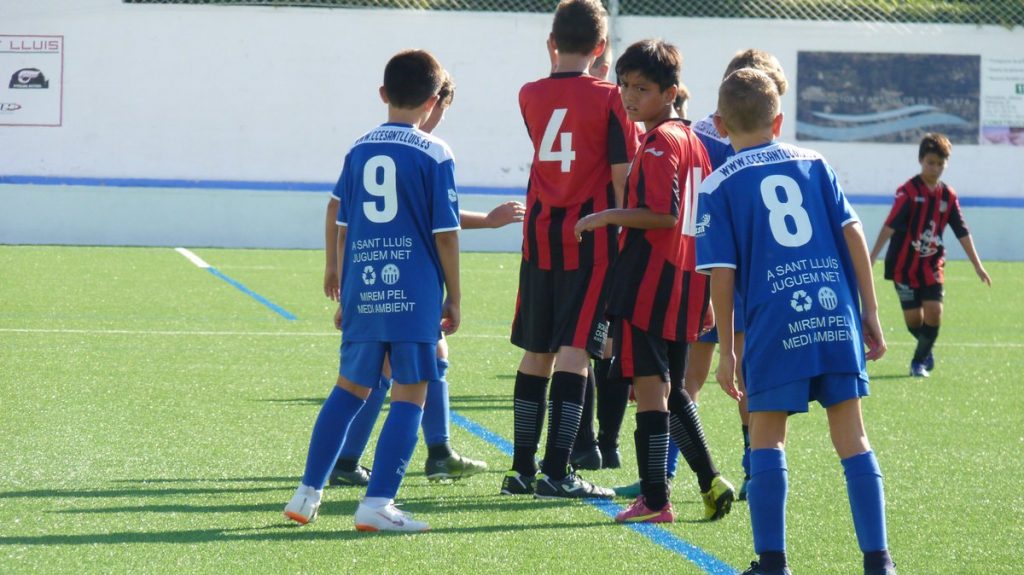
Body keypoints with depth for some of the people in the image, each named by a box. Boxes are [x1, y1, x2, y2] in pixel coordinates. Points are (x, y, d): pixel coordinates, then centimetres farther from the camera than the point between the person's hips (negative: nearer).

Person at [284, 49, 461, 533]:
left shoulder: (359, 151, 9)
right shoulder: (434, 155, -4)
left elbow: (343, 230, 13)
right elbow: (446, 234, -4)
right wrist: (454, 299, 4)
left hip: (362, 293, 5)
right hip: (415, 295, -5)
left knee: (349, 389, 16)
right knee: (409, 395, 0)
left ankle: (307, 493, 18)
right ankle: (377, 503, -7)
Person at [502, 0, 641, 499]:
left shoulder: (530, 96, 6)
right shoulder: (608, 98, -7)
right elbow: (623, 177, -10)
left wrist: (558, 63, 29)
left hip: (539, 239, 5)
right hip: (591, 241, -5)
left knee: (535, 354, 12)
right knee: (574, 353, -7)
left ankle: (521, 468, 14)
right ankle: (556, 472, -12)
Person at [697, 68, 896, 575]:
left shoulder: (718, 186, 5)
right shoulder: (813, 164, 14)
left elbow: (723, 275, 0)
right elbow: (853, 233, 9)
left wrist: (725, 350, 6)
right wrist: (870, 313, 13)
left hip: (774, 324, -3)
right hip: (838, 318, 3)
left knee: (766, 436, 7)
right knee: (851, 434, 6)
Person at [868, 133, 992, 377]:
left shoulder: (948, 196, 1)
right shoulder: (908, 192, -14)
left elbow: (963, 233, 7)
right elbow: (890, 226, -22)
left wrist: (978, 266, 7)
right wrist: (871, 258, -29)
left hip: (932, 266, 4)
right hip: (904, 266, -4)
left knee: (934, 312, -9)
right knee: (913, 318, -4)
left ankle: (919, 361, 10)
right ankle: (926, 349, 28)